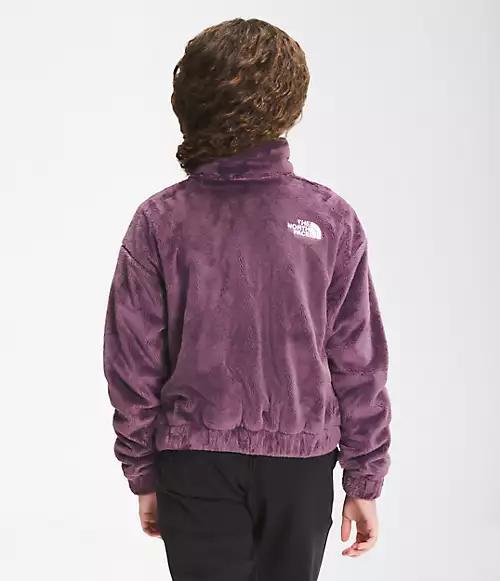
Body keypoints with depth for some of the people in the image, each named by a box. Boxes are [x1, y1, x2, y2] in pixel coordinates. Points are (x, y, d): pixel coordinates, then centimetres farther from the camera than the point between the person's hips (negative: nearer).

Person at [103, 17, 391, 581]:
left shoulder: (159, 221, -8)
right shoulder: (331, 220, -8)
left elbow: (133, 366, -4)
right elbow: (359, 364, -5)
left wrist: (143, 475, 7)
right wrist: (365, 481, 5)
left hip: (193, 465, 0)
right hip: (301, 460, 1)